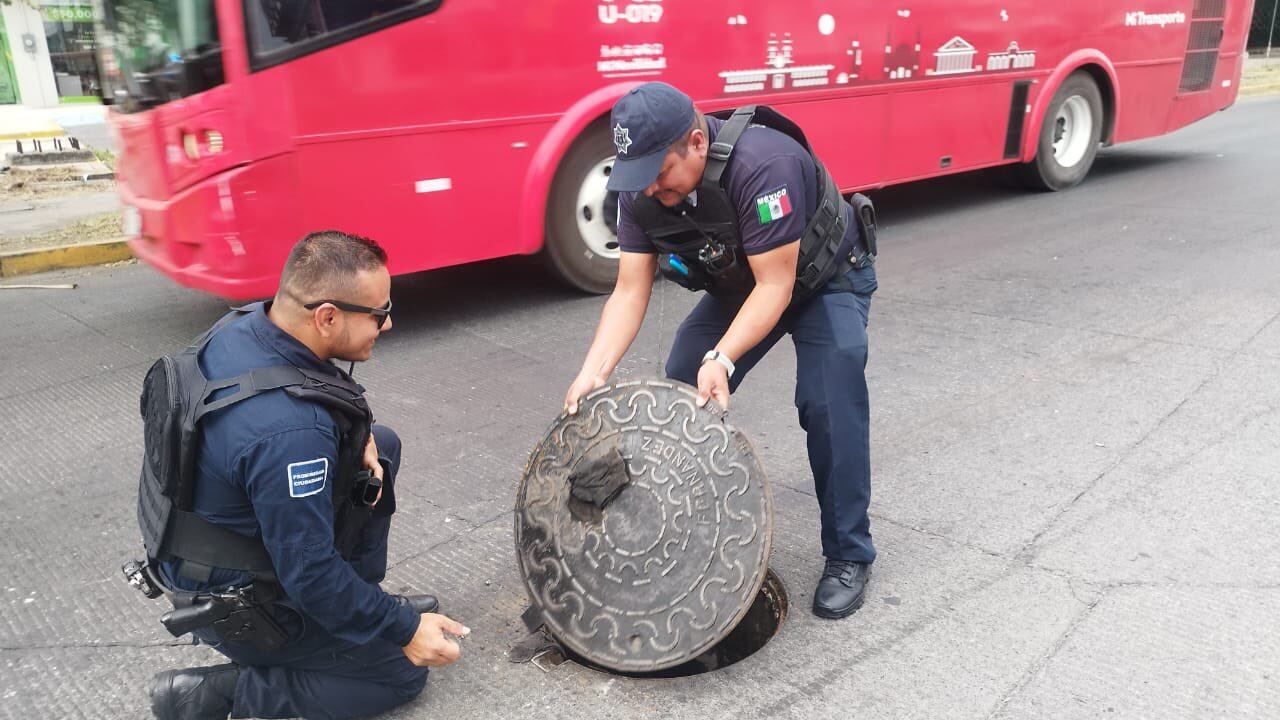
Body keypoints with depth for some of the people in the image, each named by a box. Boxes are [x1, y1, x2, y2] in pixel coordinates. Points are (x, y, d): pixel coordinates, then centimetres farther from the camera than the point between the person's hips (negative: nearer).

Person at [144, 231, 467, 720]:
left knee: (382, 446, 10)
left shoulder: (244, 323, -12)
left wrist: (356, 432, -7)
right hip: (236, 612, -8)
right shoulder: (289, 431, -38)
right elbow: (310, 576, -29)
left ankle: (360, 603, 19)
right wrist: (404, 630, -17)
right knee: (404, 670, 4)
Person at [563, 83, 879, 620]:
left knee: (829, 405, -21)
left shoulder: (762, 164, -39)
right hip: (739, 286, 6)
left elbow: (776, 285, -35)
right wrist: (594, 372, -29)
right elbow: (630, 291, -17)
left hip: (827, 279, -6)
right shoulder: (641, 191, -19)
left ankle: (848, 556, -3)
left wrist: (723, 360, -46)